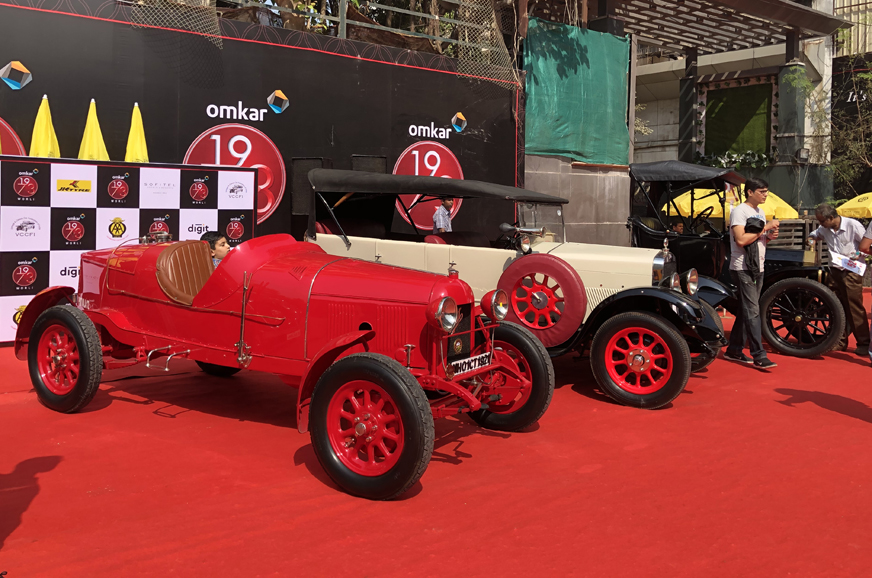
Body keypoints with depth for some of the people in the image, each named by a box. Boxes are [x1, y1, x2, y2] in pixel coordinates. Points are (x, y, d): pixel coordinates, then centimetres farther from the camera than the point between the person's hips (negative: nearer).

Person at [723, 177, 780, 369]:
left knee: (746, 310, 11)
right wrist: (765, 228, -17)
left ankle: (734, 350, 19)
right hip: (743, 268, -9)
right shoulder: (739, 211, -11)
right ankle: (759, 356, -13)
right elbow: (741, 240, -23)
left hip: (757, 268, 9)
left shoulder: (760, 212, 16)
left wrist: (770, 236, 3)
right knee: (752, 311, -12)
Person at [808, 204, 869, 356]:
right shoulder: (824, 229, 3)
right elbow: (814, 234, 25)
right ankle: (840, 342, 17)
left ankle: (864, 344, 1)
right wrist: (812, 239, 2)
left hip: (851, 273, -6)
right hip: (834, 272, 6)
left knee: (855, 308, -6)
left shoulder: (853, 225, -13)